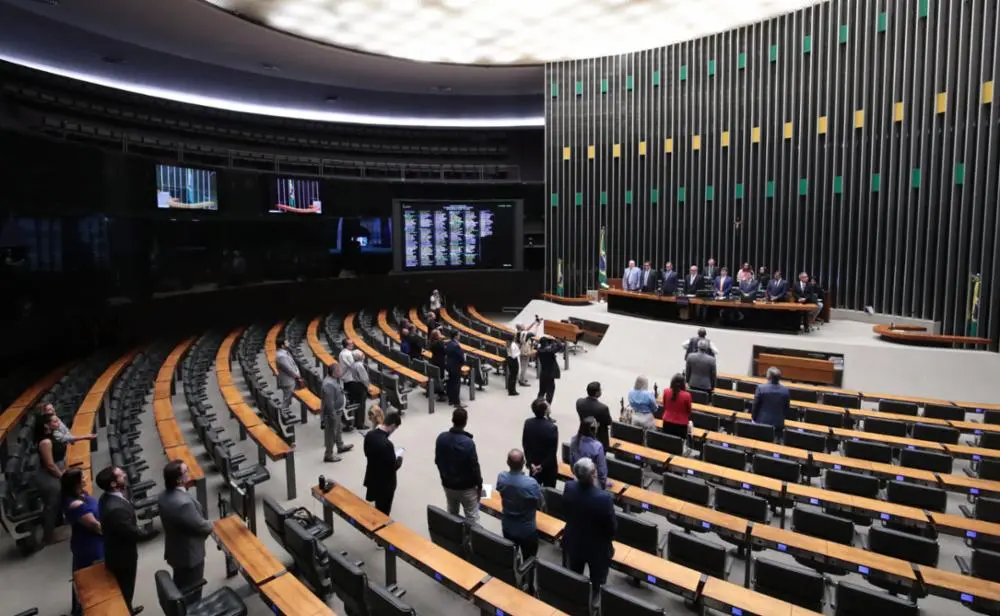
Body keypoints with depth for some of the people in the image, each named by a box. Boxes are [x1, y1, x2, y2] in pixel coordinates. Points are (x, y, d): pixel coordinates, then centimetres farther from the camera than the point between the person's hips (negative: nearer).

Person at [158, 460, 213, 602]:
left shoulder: (164, 495, -10)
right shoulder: (184, 503, -38)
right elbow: (201, 526, -24)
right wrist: (211, 525, -2)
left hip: (175, 550, 8)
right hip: (189, 554, -8)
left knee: (180, 587, 29)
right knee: (192, 592, 16)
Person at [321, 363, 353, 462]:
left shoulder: (336, 379, -1)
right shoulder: (329, 385, -32)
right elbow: (329, 403, -29)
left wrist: (345, 401, 23)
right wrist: (333, 416, -24)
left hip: (338, 410, 10)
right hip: (332, 413, -10)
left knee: (339, 429, 27)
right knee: (331, 434, 5)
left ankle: (340, 446, 47)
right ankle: (328, 455, 19)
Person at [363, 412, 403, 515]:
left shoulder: (369, 434, -9)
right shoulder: (387, 444, -34)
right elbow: (393, 467, -25)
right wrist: (399, 458, -5)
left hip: (372, 478, 8)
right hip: (385, 483, -7)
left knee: (377, 509, 28)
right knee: (383, 513, 13)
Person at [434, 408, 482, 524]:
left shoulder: (441, 437, -9)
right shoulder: (468, 442, -27)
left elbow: (437, 461, 3)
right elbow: (474, 466, -18)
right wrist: (479, 484, -3)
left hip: (447, 484, 5)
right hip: (466, 487, -5)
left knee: (451, 514, 24)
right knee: (472, 518, 7)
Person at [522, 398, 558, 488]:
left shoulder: (527, 423, -11)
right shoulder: (552, 427, -25)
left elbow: (525, 445, -6)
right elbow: (552, 451, -21)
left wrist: (531, 463, -3)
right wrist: (542, 466, -11)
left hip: (533, 464, 5)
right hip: (548, 466, -4)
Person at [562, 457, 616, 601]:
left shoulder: (569, 488, -23)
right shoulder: (604, 498, -36)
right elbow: (612, 526, -20)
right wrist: (609, 538, 1)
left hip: (573, 543, 4)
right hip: (597, 548, -4)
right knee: (597, 582, 24)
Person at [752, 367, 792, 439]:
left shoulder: (761, 388, -13)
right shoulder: (785, 390, -4)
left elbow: (755, 405, -6)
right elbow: (787, 408, 5)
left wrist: (754, 418, 8)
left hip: (762, 421, -2)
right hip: (779, 423, 2)